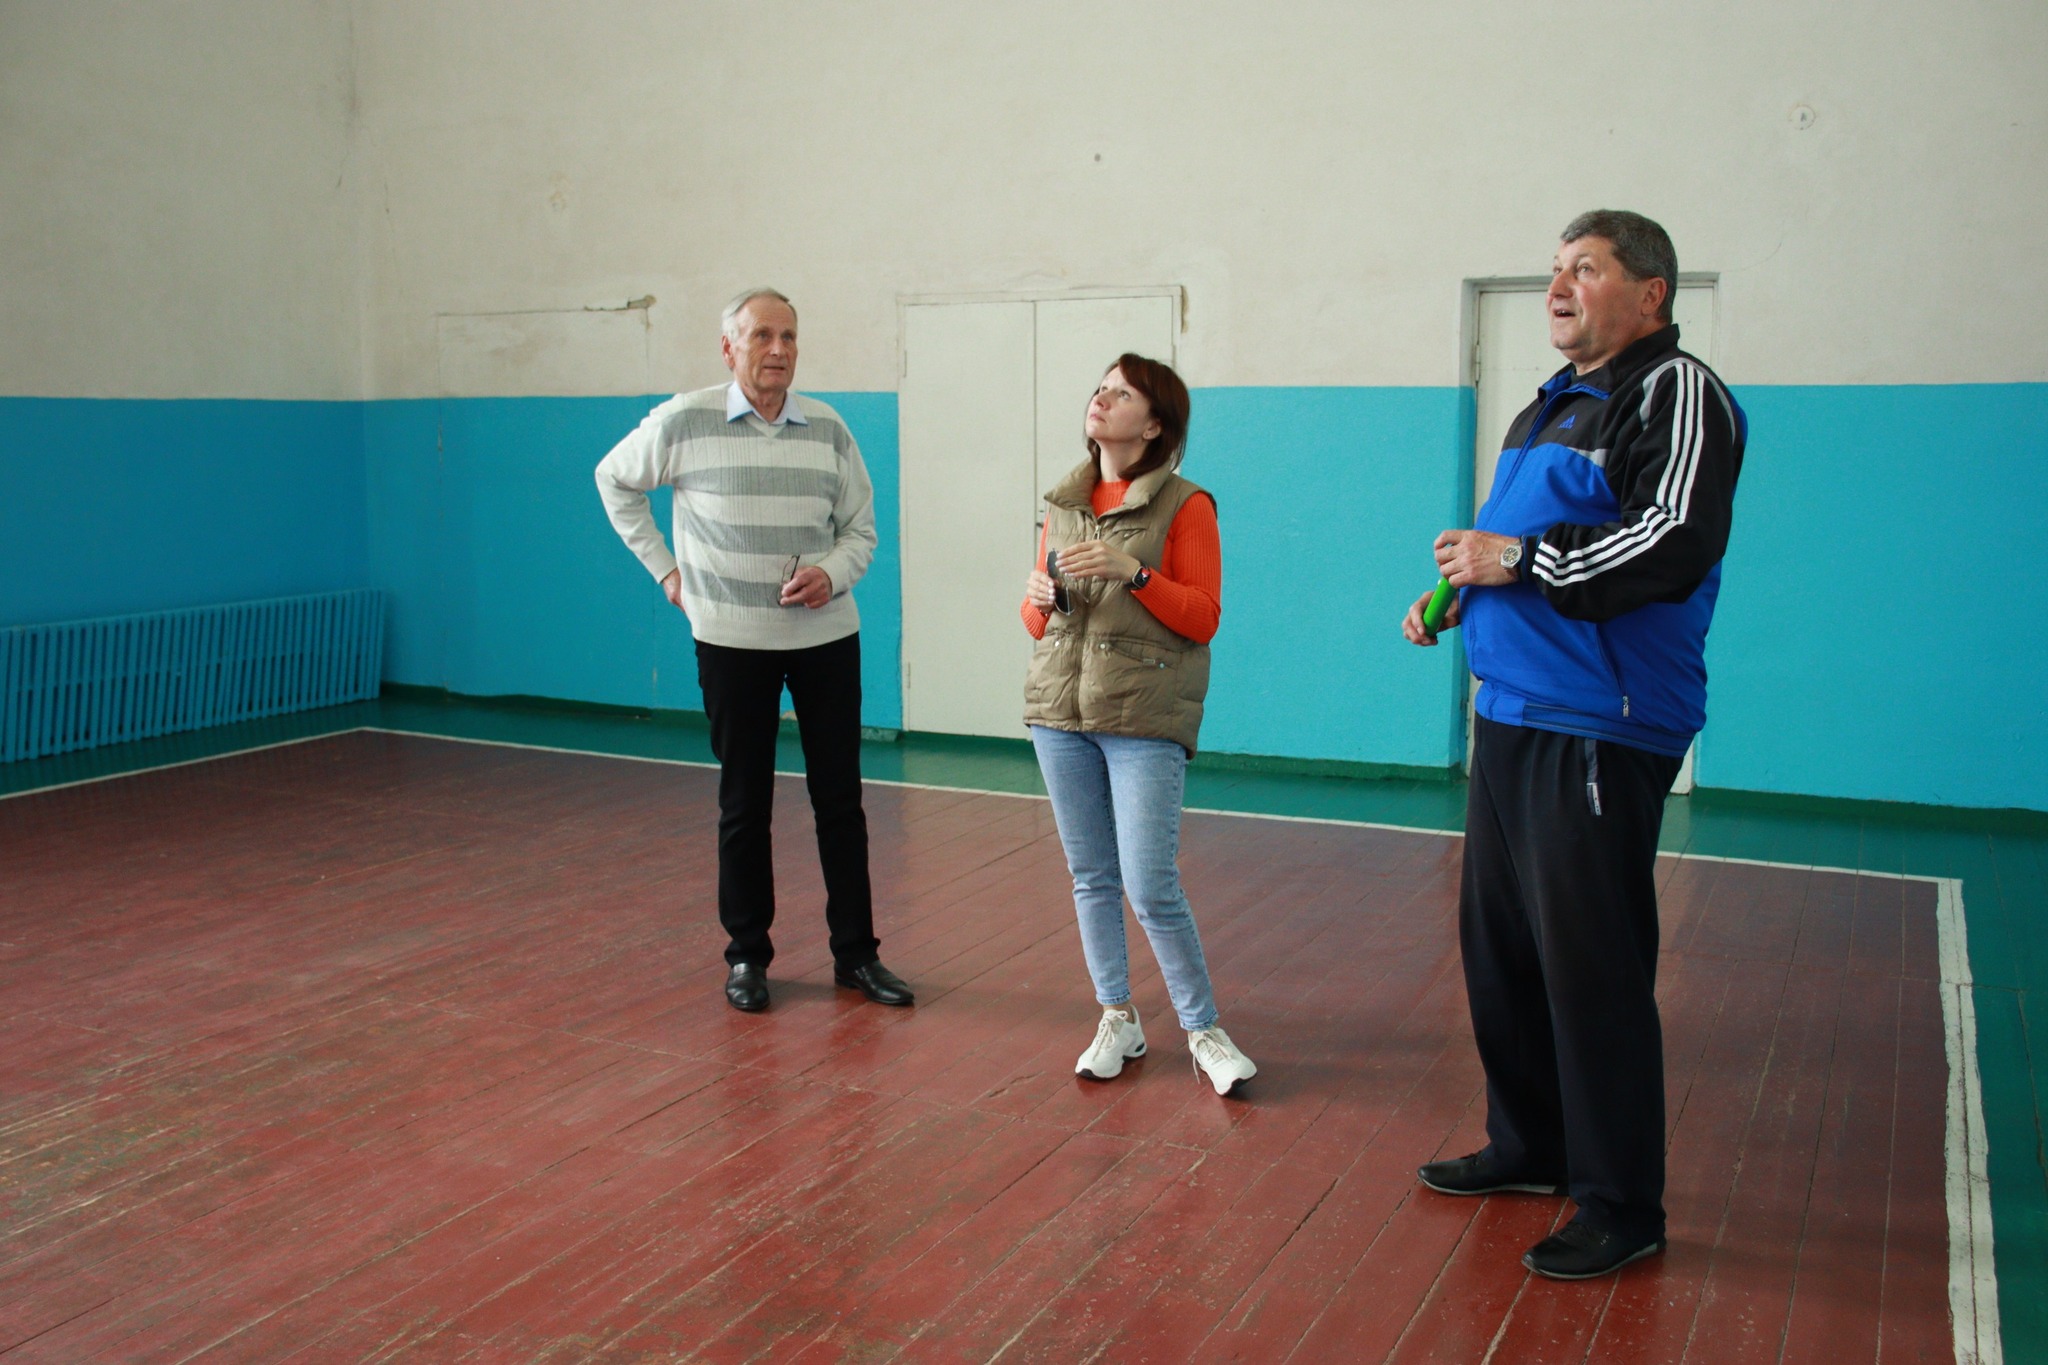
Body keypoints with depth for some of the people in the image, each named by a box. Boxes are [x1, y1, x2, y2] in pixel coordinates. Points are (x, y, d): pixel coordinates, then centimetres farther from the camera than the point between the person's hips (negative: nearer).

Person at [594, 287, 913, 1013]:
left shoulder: (827, 428, 1)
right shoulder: (683, 422, -6)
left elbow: (861, 529, 7)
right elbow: (614, 479, 10)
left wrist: (832, 573, -14)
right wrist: (664, 568, 4)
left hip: (826, 636, 2)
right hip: (732, 639, -2)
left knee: (840, 797, 6)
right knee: (744, 803, 6)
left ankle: (856, 952, 17)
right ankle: (747, 954, 20)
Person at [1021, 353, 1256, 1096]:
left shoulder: (1185, 506, -3)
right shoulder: (1064, 504, 13)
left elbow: (1202, 618, -8)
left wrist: (1133, 572, -20)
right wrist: (1039, 602, -5)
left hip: (1145, 720, -5)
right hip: (1060, 711, 5)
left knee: (1152, 888, -8)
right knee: (1091, 878, 9)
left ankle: (1204, 1031, 9)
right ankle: (1119, 1020, 23)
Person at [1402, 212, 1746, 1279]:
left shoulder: (1678, 393, -8)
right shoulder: (1550, 405, 20)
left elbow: (1678, 544, -22)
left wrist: (1515, 559, -18)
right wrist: (1455, 592, 12)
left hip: (1601, 730, -9)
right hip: (1510, 713, 9)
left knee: (1590, 963, -6)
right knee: (1498, 940, 15)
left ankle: (1621, 1209, 7)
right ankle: (1530, 1145, 31)